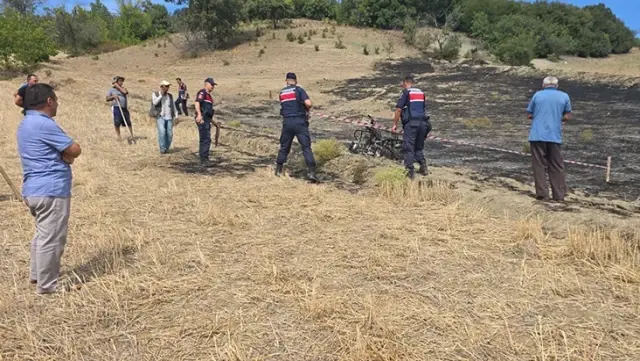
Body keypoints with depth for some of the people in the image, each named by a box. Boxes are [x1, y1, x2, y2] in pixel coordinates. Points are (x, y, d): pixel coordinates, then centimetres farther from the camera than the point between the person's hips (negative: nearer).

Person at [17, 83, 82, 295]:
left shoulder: (26, 123, 16)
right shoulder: (43, 124, -17)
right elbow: (74, 150, -18)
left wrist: (63, 156, -2)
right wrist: (65, 156, 2)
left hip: (34, 190, 11)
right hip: (51, 190, -10)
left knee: (43, 234, 23)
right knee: (51, 238, -1)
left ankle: (37, 274, 35)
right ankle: (47, 285, 8)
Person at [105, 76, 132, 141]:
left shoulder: (123, 88, 16)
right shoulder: (111, 90, 10)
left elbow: (125, 92, -9)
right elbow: (107, 99, 5)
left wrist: (118, 87, -3)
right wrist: (113, 96, -12)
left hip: (124, 108, 3)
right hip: (116, 107, -3)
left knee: (128, 122, 1)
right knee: (117, 122, -7)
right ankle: (118, 135, 2)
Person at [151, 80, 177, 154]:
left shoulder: (170, 95, 17)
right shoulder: (155, 94, 8)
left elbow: (173, 106, 20)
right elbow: (155, 102, -10)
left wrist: (175, 116, 11)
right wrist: (161, 94, -7)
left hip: (169, 117, 3)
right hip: (160, 117, -3)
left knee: (170, 134, -3)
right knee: (162, 132, -20)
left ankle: (166, 148, 10)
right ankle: (162, 149, -13)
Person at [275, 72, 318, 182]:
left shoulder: (282, 93, 12)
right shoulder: (299, 90, -3)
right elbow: (308, 103, -15)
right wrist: (307, 109, 7)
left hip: (287, 122, 4)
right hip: (300, 122, -4)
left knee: (284, 147, 17)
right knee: (306, 147, -4)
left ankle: (278, 170, 27)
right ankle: (312, 172, -12)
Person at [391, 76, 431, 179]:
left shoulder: (406, 92, -1)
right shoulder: (421, 93, 17)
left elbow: (399, 109, -7)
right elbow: (424, 108, 19)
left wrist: (395, 124, -1)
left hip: (411, 123, -6)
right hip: (423, 122, 6)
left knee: (408, 148, -1)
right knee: (419, 147, 20)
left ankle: (410, 171, -4)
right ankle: (423, 167, 18)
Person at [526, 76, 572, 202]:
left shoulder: (537, 95, 5)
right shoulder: (564, 96, 7)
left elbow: (530, 115, 6)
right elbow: (567, 116, 9)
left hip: (537, 136, -1)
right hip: (555, 137, 1)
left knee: (539, 165, 4)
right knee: (557, 166, 9)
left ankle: (542, 194, 1)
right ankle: (559, 195, 11)